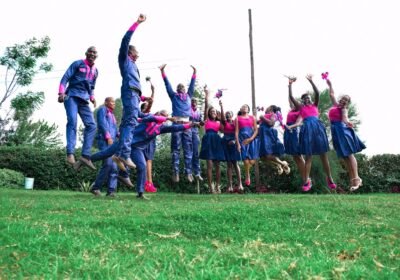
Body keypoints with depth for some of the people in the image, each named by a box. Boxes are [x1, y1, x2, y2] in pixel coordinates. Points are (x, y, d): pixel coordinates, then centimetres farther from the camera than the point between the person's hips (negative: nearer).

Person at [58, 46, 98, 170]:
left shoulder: (95, 71, 20)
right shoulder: (77, 64, 3)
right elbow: (65, 78, -3)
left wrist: (92, 97, 9)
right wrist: (61, 92, -17)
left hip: (83, 100, 6)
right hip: (71, 96, -6)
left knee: (91, 125, -8)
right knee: (72, 121, -24)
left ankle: (85, 155, -10)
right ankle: (70, 153, -31)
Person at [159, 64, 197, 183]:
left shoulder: (188, 96, 21)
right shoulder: (174, 96, 14)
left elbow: (192, 85, 20)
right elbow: (167, 84, 9)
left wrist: (194, 72, 16)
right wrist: (162, 72, 3)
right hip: (177, 123, -3)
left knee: (188, 149, 0)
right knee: (176, 149, -3)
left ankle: (188, 172, 0)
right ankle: (175, 172, -4)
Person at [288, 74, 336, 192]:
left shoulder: (314, 105, 17)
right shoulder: (301, 107, 15)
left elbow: (317, 93, 3)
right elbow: (291, 97, 5)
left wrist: (311, 81, -1)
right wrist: (290, 84, 2)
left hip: (318, 127, 1)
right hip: (307, 129, -1)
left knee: (323, 155, 3)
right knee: (308, 156, 0)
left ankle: (329, 178, 12)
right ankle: (306, 181, -1)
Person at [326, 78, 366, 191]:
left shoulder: (344, 109, 1)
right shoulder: (335, 105, 18)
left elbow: (345, 118, -18)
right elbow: (331, 94, 31)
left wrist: (347, 122, -38)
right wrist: (330, 85, 31)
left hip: (342, 130, -7)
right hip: (336, 131, 7)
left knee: (349, 154, -12)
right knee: (344, 156, 3)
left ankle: (356, 178, -17)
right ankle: (352, 179, 3)